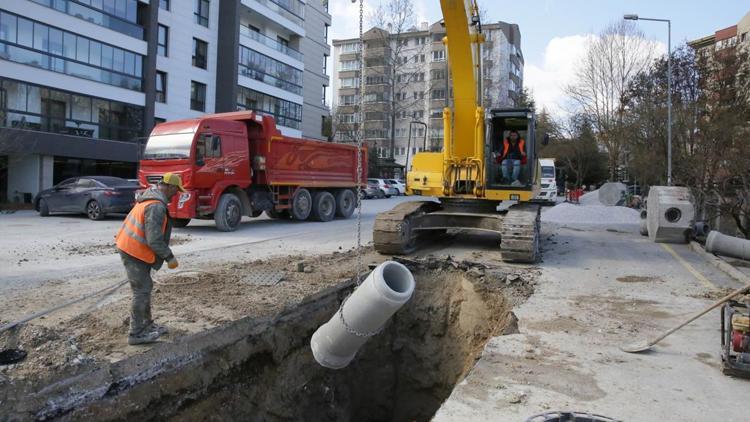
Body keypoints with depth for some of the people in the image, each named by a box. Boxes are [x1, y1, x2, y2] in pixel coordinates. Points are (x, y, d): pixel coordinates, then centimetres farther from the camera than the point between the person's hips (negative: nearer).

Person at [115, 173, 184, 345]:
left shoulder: (150, 196, 8)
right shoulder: (157, 207, -24)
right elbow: (154, 240, -27)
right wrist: (169, 257, -16)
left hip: (130, 247, 10)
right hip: (134, 253, -10)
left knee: (145, 287, 18)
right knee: (142, 291, -2)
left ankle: (147, 324, 30)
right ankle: (136, 333, 6)